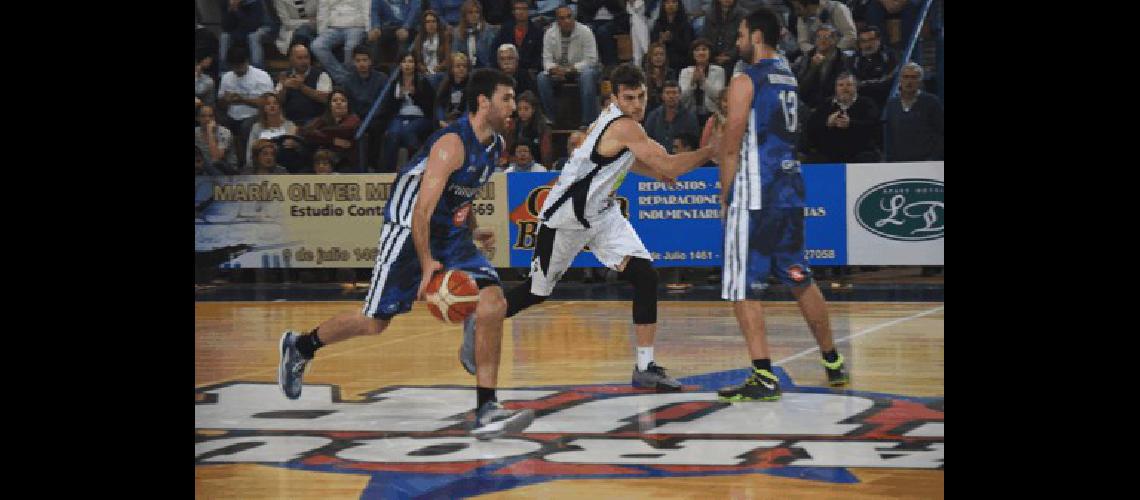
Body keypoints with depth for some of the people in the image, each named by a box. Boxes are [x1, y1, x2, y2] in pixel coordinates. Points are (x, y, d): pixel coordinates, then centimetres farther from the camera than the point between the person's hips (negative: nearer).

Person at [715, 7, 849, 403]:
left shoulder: (745, 82, -10)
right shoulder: (788, 78, 14)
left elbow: (732, 147, -11)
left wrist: (725, 197, -3)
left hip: (754, 198, -8)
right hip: (791, 192, 8)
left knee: (743, 289, -5)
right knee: (800, 281, 19)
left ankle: (764, 378, -11)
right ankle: (833, 363, 27)